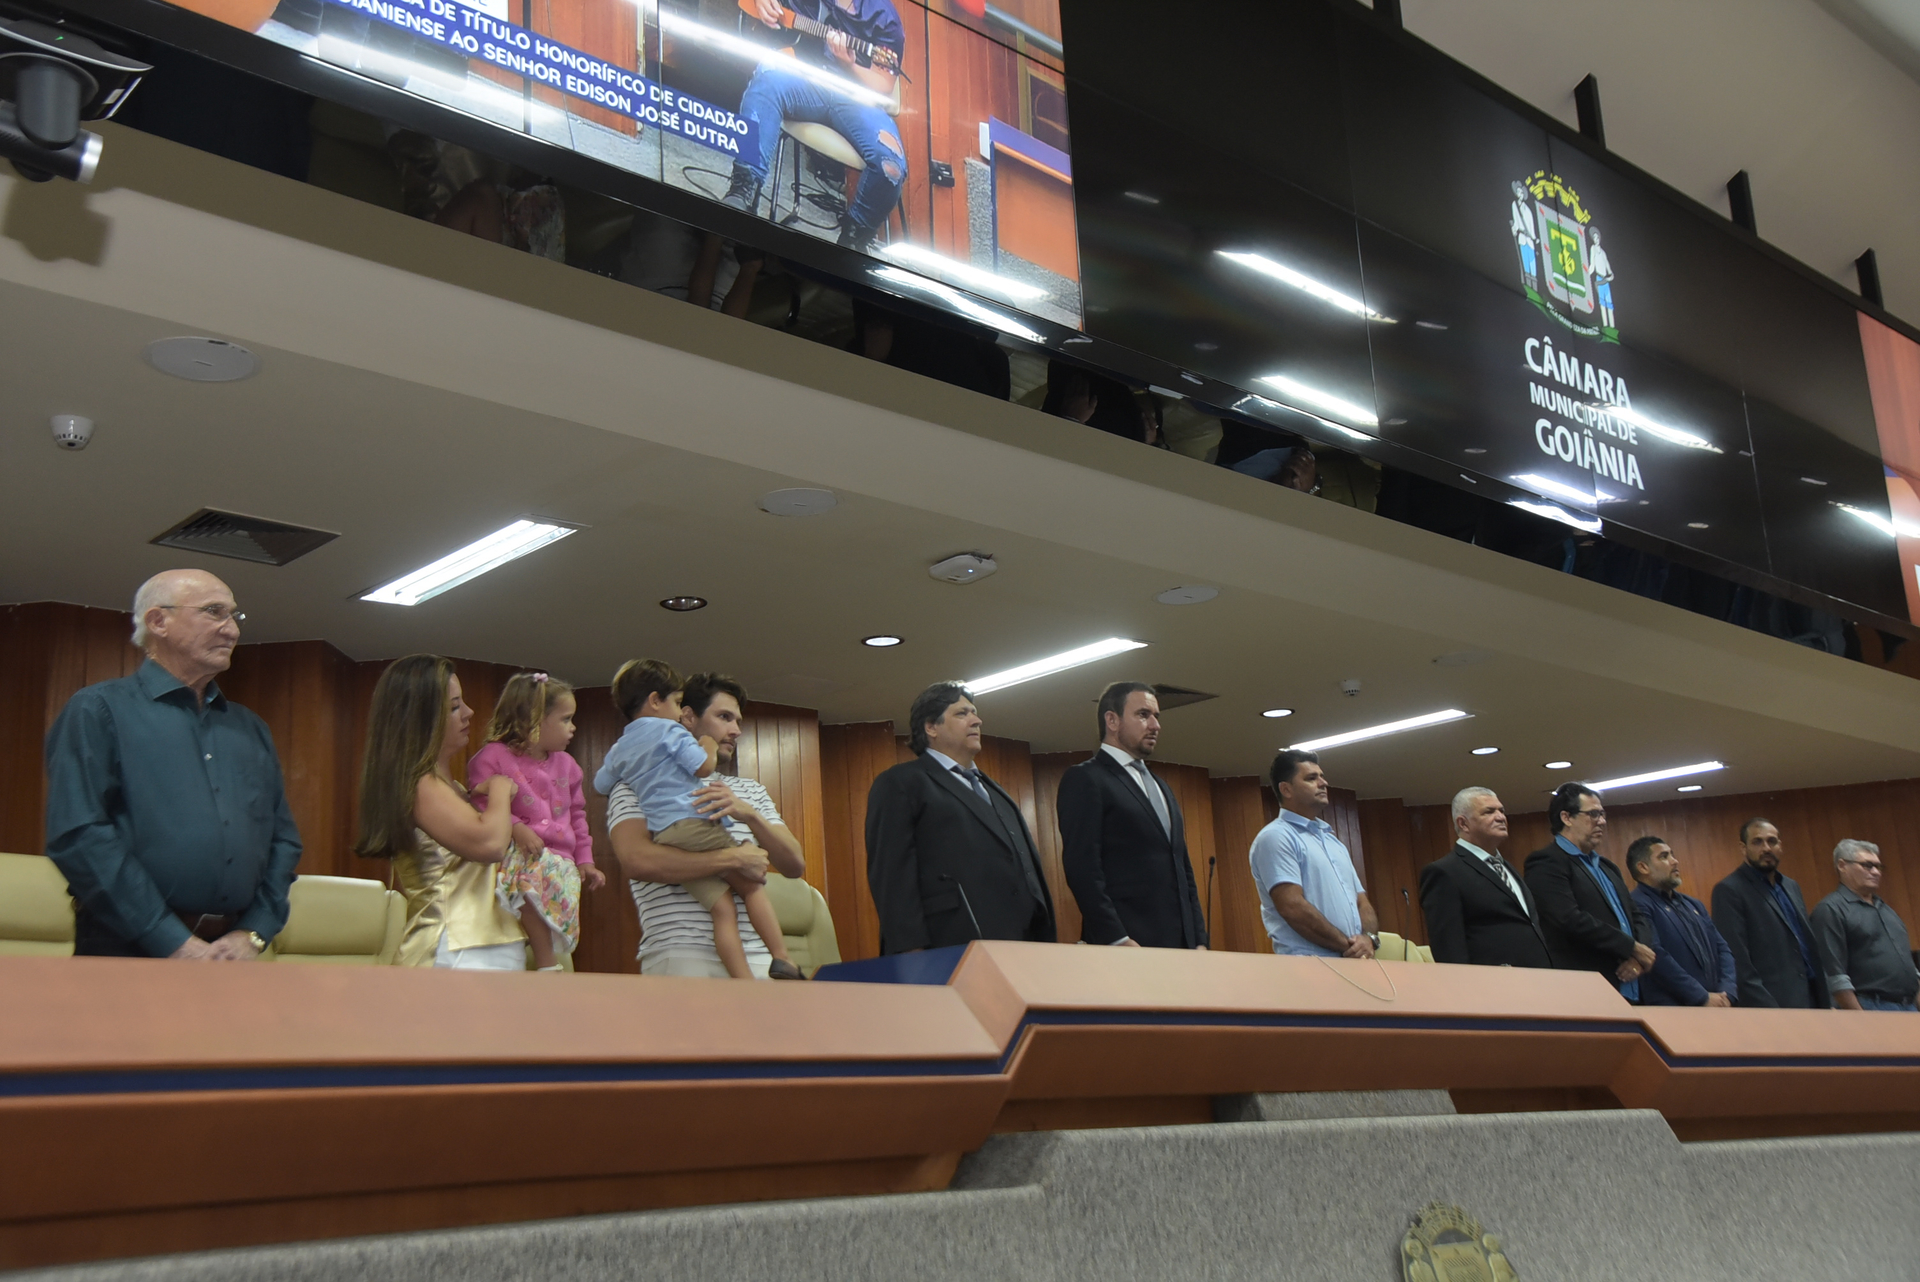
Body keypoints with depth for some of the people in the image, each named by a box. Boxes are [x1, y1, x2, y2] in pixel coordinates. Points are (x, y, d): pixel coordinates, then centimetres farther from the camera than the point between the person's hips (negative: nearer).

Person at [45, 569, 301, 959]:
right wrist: (175, 943, -17)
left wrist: (253, 934, -4)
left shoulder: (250, 729, 16)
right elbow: (80, 835, -12)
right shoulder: (98, 711, -1)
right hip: (129, 949, -5)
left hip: (232, 953, 5)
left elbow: (284, 839, 13)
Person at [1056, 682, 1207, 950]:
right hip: (1128, 944, -7)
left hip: (1180, 944, 7)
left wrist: (1199, 940, 11)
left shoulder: (1161, 788, 25)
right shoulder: (1084, 780, -1)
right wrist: (1118, 941, -20)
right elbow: (1081, 868, -12)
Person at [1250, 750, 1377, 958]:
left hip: (1353, 965, 7)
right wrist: (1347, 946, -11)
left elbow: (1361, 902, 18)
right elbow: (1292, 907, -15)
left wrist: (1369, 938, -3)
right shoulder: (1276, 837, -5)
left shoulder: (1333, 842, 22)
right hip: (1308, 967, -7)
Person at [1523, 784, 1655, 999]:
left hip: (1628, 992, 8)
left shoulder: (1607, 867, 21)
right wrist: (1632, 948, -12)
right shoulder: (1546, 863, -7)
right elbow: (1570, 920, -20)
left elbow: (1638, 916, 19)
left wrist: (1639, 954, -4)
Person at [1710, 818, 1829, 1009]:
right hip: (1770, 1008, -8)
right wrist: (1769, 1013, -18)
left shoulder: (1791, 886, 18)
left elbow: (1809, 945, 20)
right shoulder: (1729, 891, -8)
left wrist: (1822, 1002, 13)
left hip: (1809, 1001, 8)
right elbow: (1737, 960, -14)